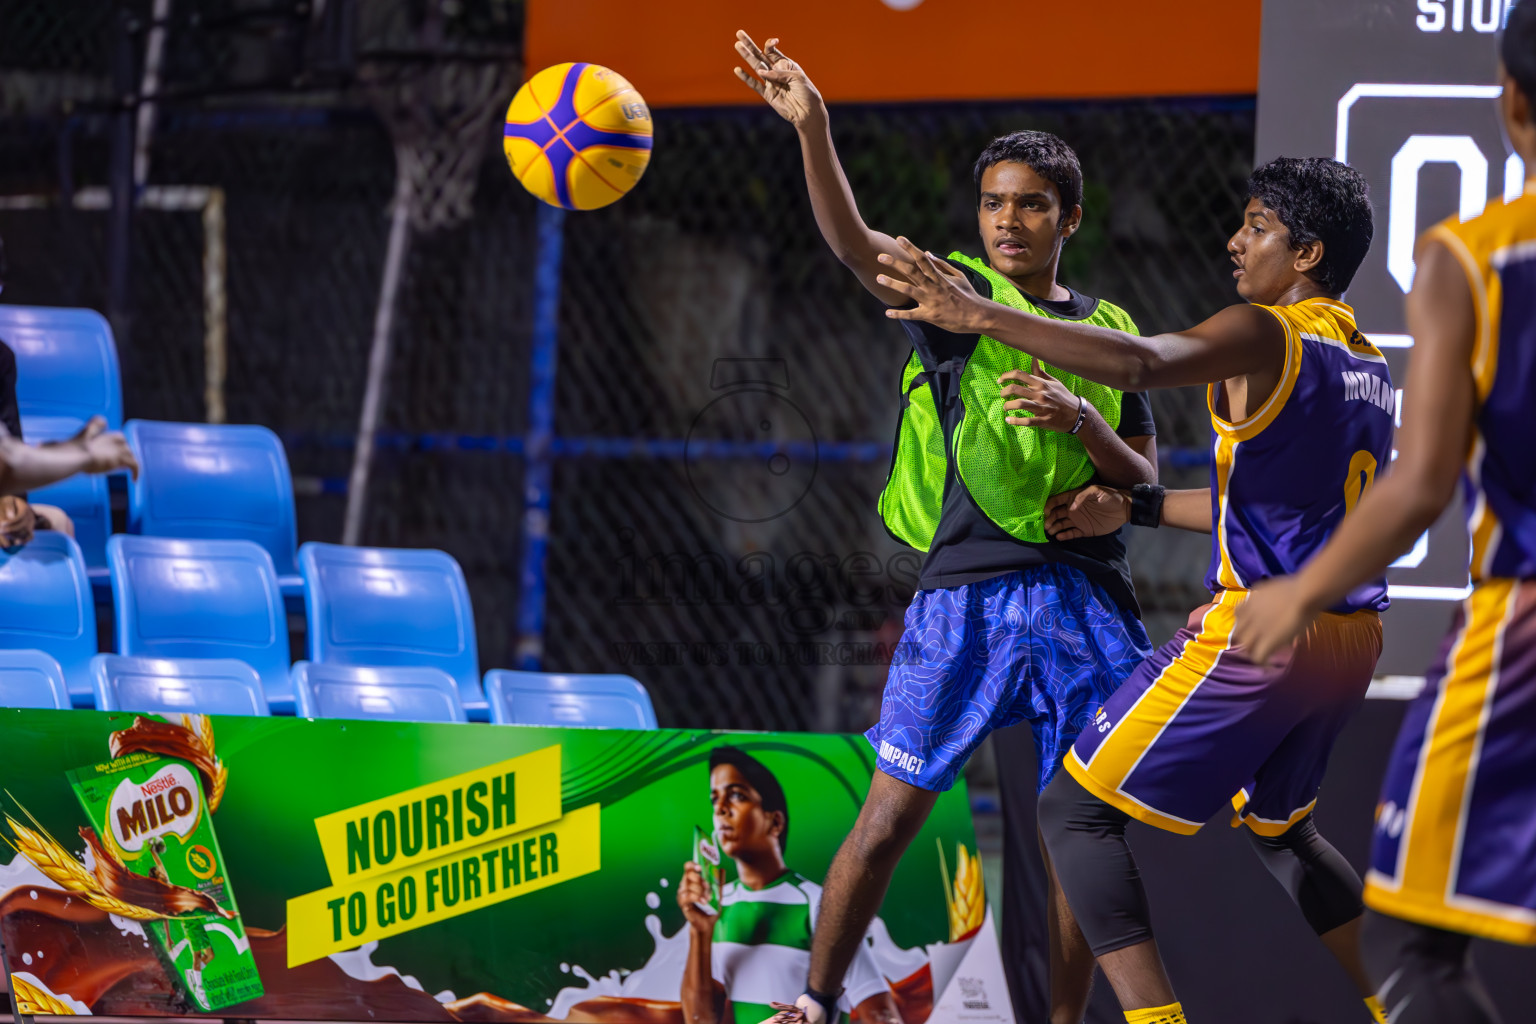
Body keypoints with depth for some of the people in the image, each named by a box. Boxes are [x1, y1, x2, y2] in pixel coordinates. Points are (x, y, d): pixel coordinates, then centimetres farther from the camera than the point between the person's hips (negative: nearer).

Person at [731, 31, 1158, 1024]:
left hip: (1086, 598, 3)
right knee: (891, 813, -5)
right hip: (966, 593, -3)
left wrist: (1078, 417, -9)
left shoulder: (1107, 332, 14)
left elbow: (1144, 480, 12)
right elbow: (856, 244, -16)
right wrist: (813, 127, -33)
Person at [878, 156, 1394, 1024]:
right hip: (1351, 636, 9)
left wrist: (982, 317, -29)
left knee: (1076, 811, -3)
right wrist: (1132, 507, 24)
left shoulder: (1265, 335, -9)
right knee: (1277, 826, 33)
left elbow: (1139, 363, -28)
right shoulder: (1368, 363, 17)